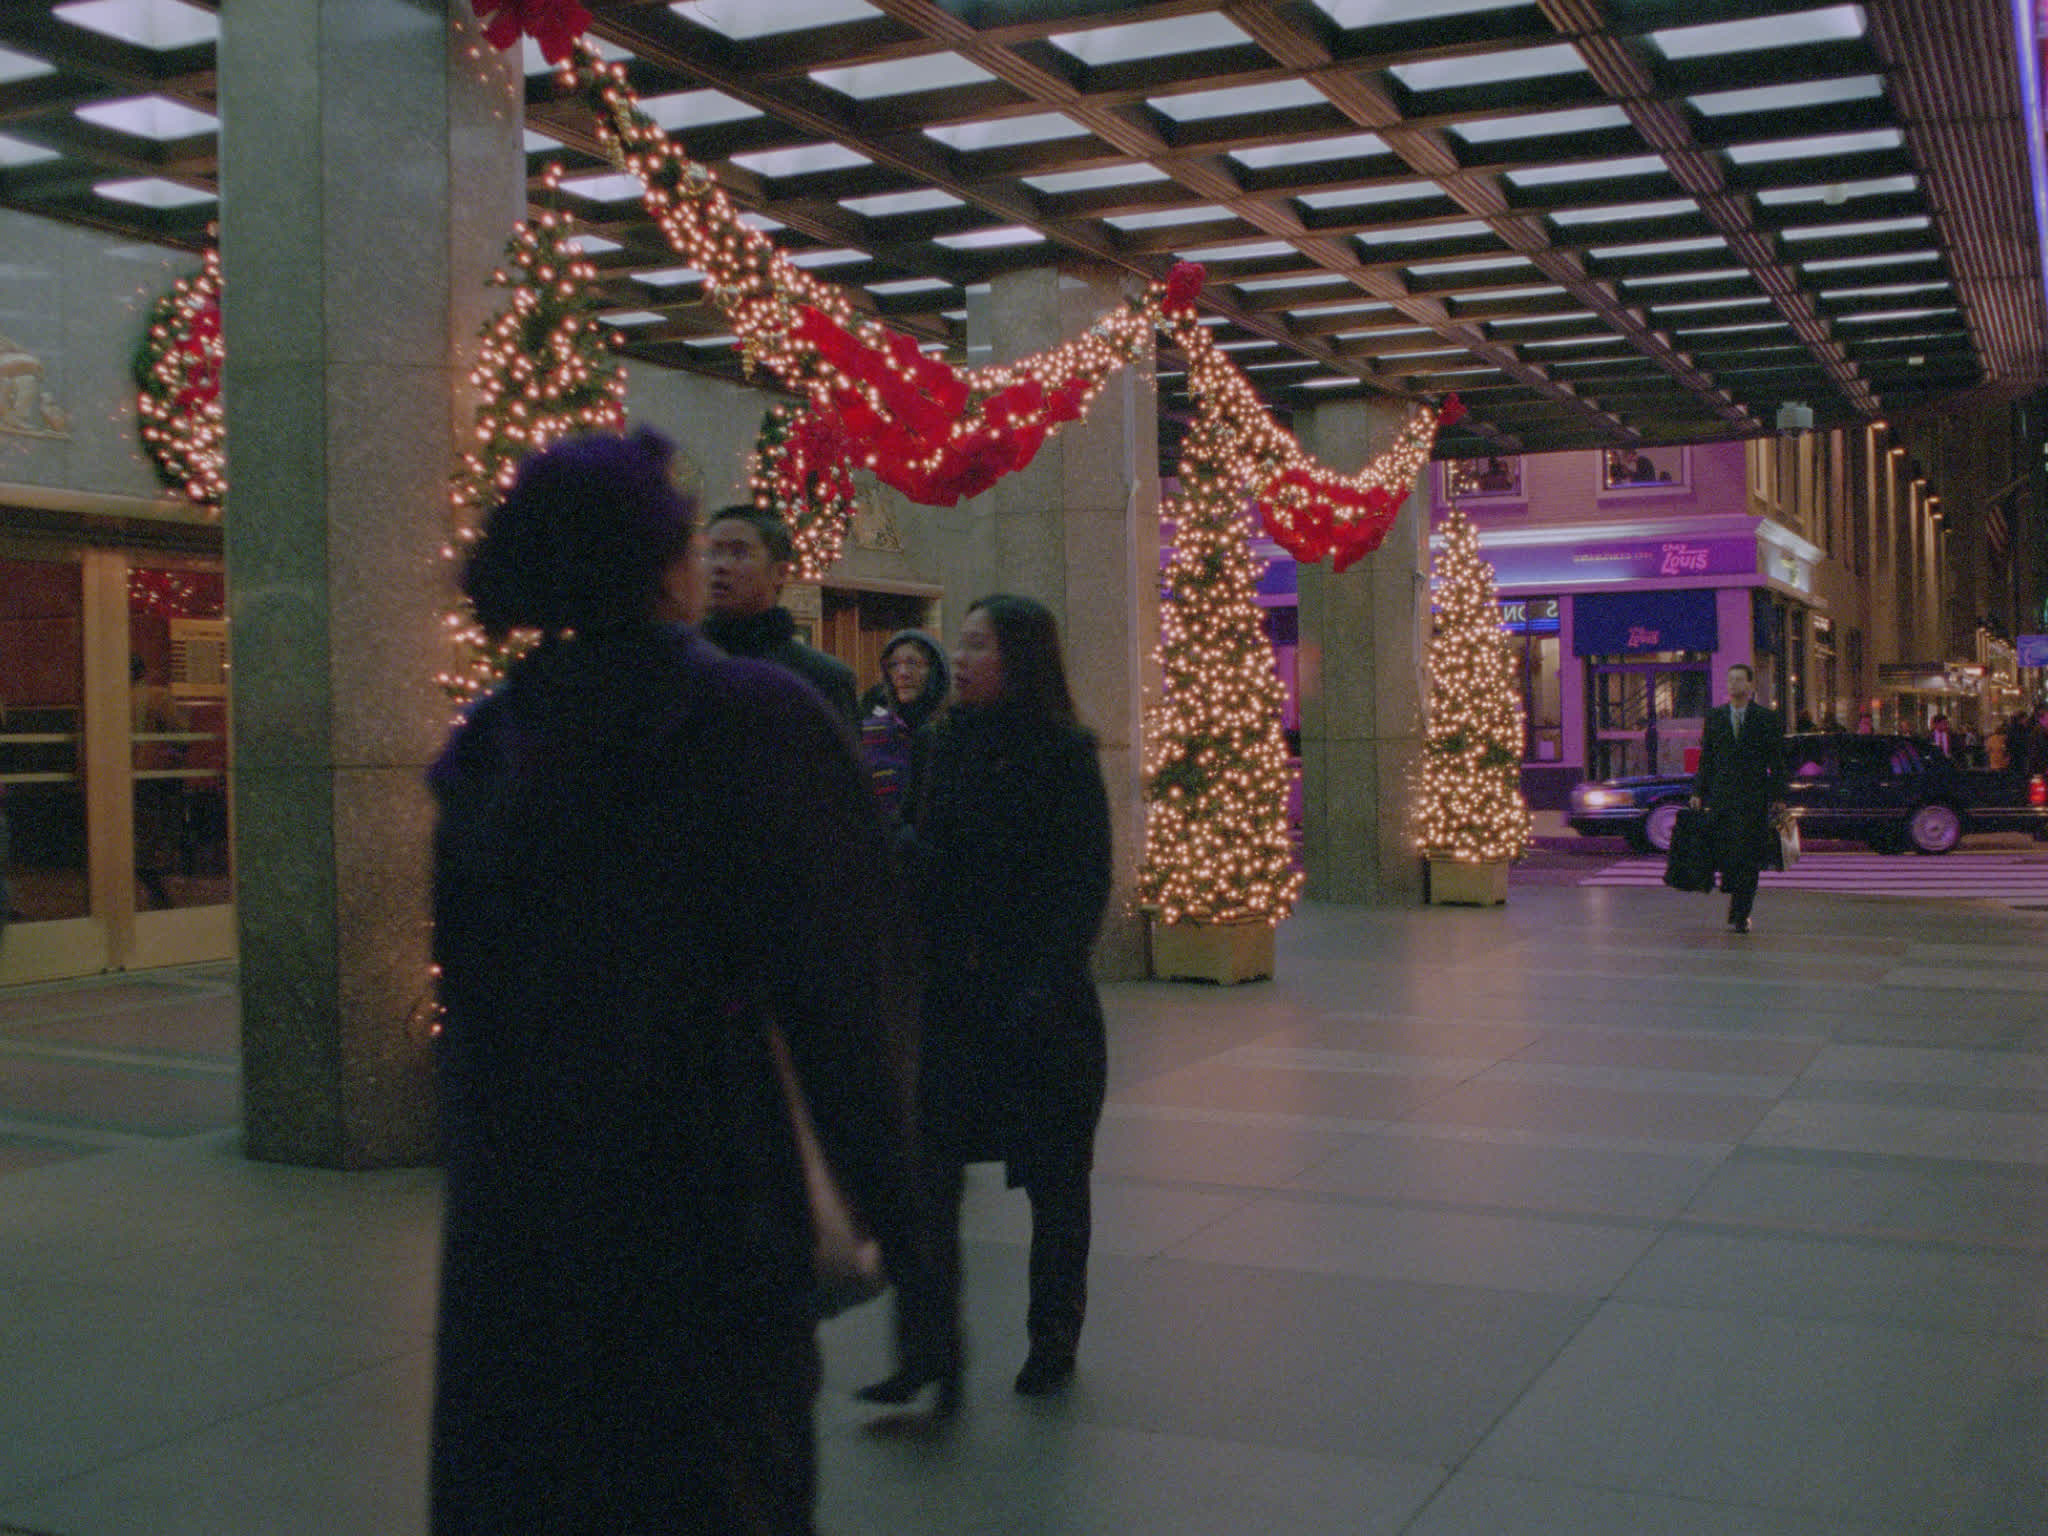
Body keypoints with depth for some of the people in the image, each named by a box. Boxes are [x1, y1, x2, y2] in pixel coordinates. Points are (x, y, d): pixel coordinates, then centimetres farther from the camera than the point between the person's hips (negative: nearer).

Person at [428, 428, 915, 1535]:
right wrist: (887, 1203, -8)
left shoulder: (485, 740, 2)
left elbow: (462, 979, 8)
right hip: (701, 1190, -4)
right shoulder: (754, 718, -13)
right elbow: (828, 985, -14)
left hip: (511, 1195, 5)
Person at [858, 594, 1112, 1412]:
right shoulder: (947, 744, 9)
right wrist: (904, 847, -8)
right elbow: (930, 865, 13)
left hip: (1042, 1003, -4)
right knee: (926, 1167, -6)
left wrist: (1045, 987, -19)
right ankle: (927, 1355, -1)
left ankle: (1053, 1343, 25)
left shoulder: (1064, 754, -7)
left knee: (1053, 1178, 8)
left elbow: (1084, 884, -10)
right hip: (950, 996, 4)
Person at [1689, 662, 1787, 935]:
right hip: (1721, 796, 2)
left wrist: (1778, 797, -2)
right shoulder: (1715, 716, 10)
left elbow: (1777, 760, 3)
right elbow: (1706, 757, 12)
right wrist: (1698, 792, 6)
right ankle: (1736, 897, 26)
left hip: (1754, 798, -2)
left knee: (1748, 858, -4)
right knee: (1723, 853, 1)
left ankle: (1741, 915, 2)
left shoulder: (1767, 718, 3)